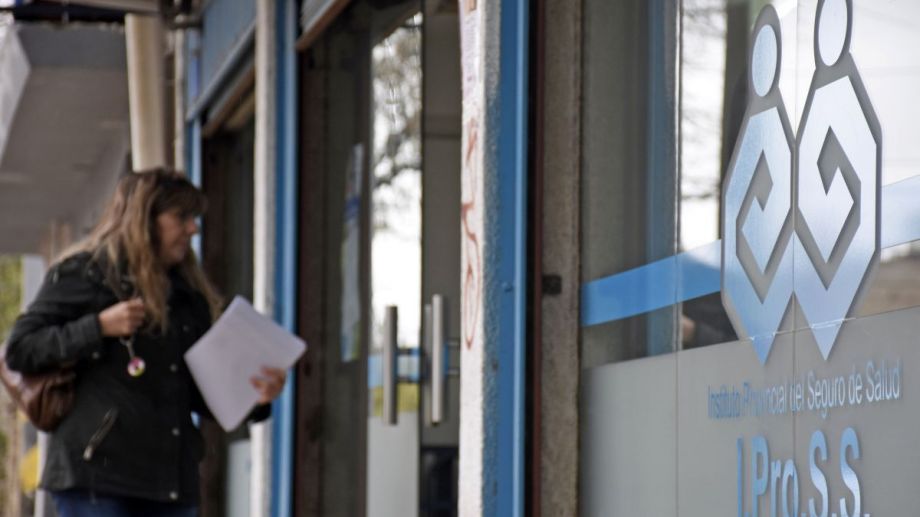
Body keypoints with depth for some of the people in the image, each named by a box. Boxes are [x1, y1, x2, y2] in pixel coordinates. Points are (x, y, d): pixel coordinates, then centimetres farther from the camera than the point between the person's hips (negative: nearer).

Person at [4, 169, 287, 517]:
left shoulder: (187, 295, 18)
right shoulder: (83, 273, 1)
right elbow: (19, 351, -4)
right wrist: (99, 327, -14)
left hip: (172, 475, 6)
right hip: (96, 472, -6)